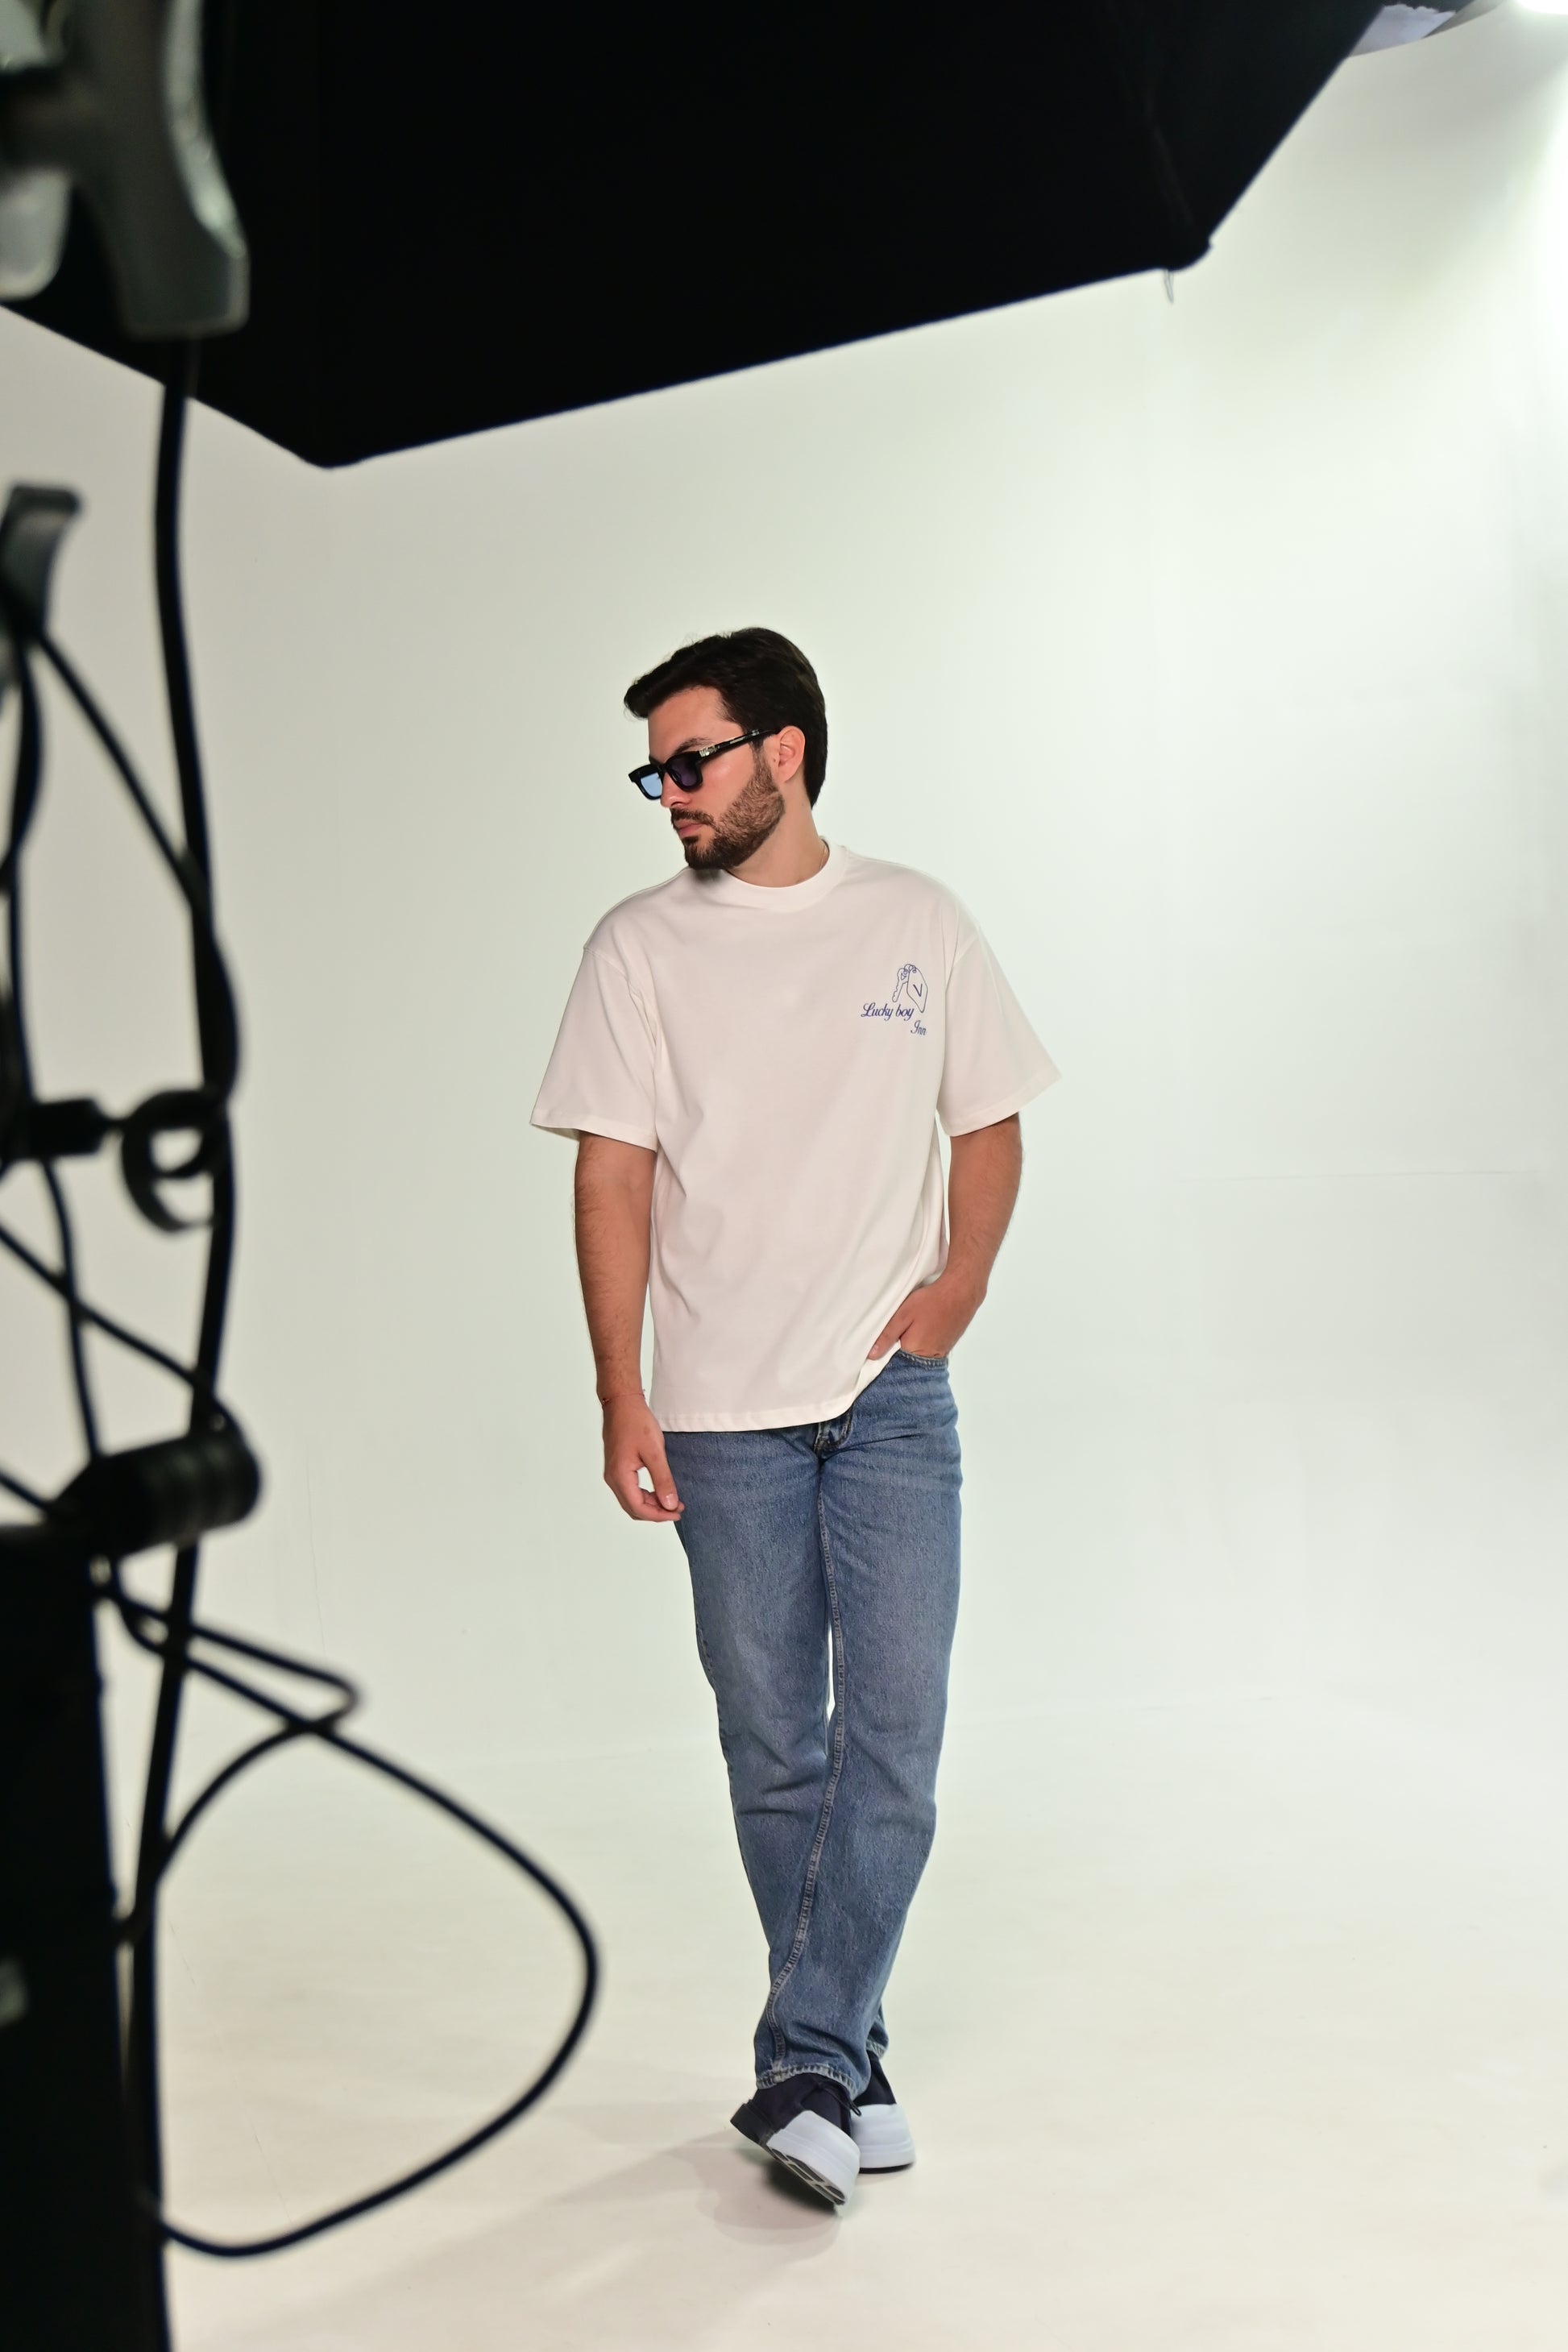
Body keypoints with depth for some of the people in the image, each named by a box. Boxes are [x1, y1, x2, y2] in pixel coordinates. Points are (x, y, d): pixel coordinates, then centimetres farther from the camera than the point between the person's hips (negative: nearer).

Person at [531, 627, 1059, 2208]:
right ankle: (847, 2063, 23)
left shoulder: (917, 923, 7)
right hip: (725, 1410, 0)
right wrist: (622, 1397, -7)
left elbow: (988, 1127, 13)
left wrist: (962, 1281, -4)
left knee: (894, 1734, -6)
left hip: (894, 1395, 1)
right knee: (774, 1750, 7)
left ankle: (807, 2071, 2)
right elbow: (615, 1177, 0)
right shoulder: (642, 947, 3)